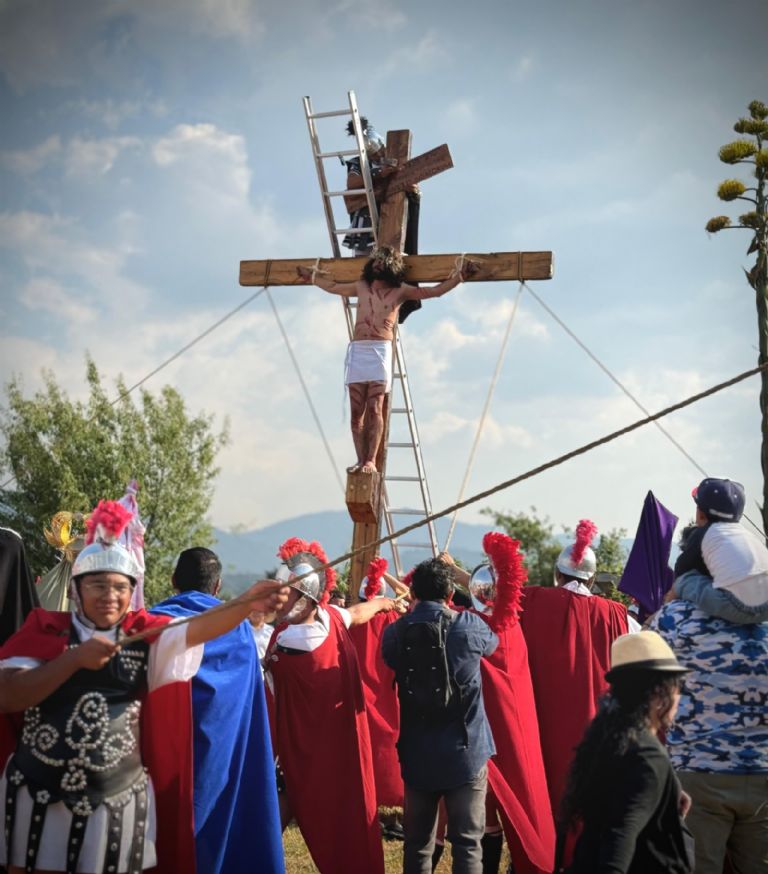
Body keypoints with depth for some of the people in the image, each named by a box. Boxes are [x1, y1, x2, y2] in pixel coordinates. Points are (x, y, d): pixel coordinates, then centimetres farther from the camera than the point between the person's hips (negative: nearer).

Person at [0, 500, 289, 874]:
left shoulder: (143, 633, 0)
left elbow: (194, 629, -19)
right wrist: (75, 658, -20)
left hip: (118, 798, 1)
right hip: (38, 794, -1)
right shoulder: (44, 629, -2)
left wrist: (245, 604, -37)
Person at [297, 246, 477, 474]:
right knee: (357, 411, -2)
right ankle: (360, 460, -1)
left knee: (374, 410, -10)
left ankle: (371, 461, -12)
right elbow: (332, 287, 35)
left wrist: (459, 275, 0)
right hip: (357, 351, 3)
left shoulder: (400, 291, 9)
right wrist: (311, 276, 44)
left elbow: (435, 291, 8)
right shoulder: (361, 287, 19)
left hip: (380, 351, -3)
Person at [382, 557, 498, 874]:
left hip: (416, 755, 3)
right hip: (465, 752, -2)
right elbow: (493, 643, 16)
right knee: (467, 842, 3)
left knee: (417, 844, 12)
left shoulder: (395, 632, -1)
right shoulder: (469, 625, -7)